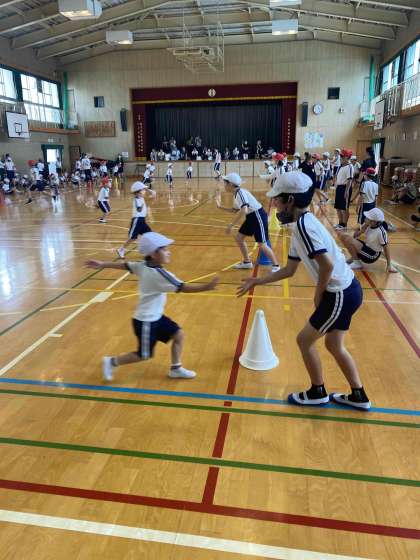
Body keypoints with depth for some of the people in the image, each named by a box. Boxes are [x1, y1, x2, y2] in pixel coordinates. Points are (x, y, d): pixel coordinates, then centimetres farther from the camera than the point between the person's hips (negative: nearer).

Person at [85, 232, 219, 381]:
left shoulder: (142, 266, -3)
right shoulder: (159, 273, -27)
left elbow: (124, 265, 7)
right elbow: (183, 288, -31)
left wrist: (102, 265, 19)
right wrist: (207, 287, -35)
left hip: (155, 317, 9)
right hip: (146, 321, -9)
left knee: (178, 334, 10)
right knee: (144, 355, 8)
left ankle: (175, 368, 24)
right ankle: (111, 362, 25)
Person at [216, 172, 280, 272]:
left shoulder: (240, 192, -22)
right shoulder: (236, 194, 8)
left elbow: (243, 211, -35)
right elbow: (235, 210, 22)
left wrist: (231, 225, -32)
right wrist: (220, 207, 17)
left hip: (258, 216, -10)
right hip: (251, 217, 10)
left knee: (262, 244, -7)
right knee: (239, 238, 12)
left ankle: (276, 266, 6)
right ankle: (247, 262, 24)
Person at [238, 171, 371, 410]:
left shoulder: (303, 224, -20)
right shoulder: (300, 224, 11)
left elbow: (327, 265, -28)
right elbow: (289, 270, 17)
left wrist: (318, 294, -11)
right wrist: (256, 281, 18)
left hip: (340, 294, -9)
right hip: (347, 290, 9)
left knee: (305, 339, 7)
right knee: (334, 345, 21)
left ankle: (318, 393, 26)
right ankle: (359, 397, 34)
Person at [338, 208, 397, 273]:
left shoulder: (381, 232, -24)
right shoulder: (368, 225, -6)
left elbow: (386, 248, -18)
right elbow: (355, 235, -4)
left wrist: (389, 265, -16)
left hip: (372, 256, -8)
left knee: (349, 239, -28)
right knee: (341, 235, -2)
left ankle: (357, 263, -8)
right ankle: (354, 257, 5)